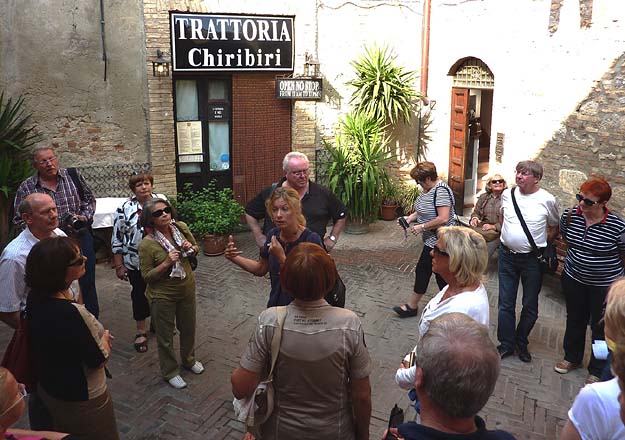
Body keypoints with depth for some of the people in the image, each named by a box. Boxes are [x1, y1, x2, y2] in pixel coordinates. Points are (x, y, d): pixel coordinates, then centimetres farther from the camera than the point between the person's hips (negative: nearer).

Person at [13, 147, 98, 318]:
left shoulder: (73, 176, 1)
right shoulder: (25, 188, -1)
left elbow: (90, 199, 11)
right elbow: (20, 220, 1)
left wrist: (84, 216, -6)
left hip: (81, 239, 1)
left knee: (87, 284, 9)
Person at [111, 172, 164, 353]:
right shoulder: (125, 209, -10)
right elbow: (117, 239, -6)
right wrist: (119, 265, -7)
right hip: (136, 262, -2)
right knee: (140, 294, 10)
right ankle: (141, 331, 25)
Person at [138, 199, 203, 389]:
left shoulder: (181, 227, -9)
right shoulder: (147, 244, -21)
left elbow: (196, 248, 8)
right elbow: (147, 276, -15)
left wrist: (191, 248, -15)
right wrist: (166, 263, -28)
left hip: (187, 289, 5)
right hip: (163, 295, -5)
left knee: (188, 328, 23)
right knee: (165, 336, 12)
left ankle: (189, 360, 49)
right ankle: (170, 372, 33)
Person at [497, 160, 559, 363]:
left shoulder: (547, 200, -12)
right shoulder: (507, 194, -2)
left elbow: (555, 228, 4)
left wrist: (540, 244, -3)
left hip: (532, 259, -2)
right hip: (507, 255, 2)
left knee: (530, 305, 11)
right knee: (505, 303, 8)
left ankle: (521, 342, 32)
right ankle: (506, 344, 23)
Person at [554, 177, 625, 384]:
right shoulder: (570, 215, -11)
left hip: (605, 285, -3)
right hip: (574, 279, 4)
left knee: (601, 327, 12)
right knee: (575, 320, 21)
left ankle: (597, 370, 32)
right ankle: (572, 358, 42)